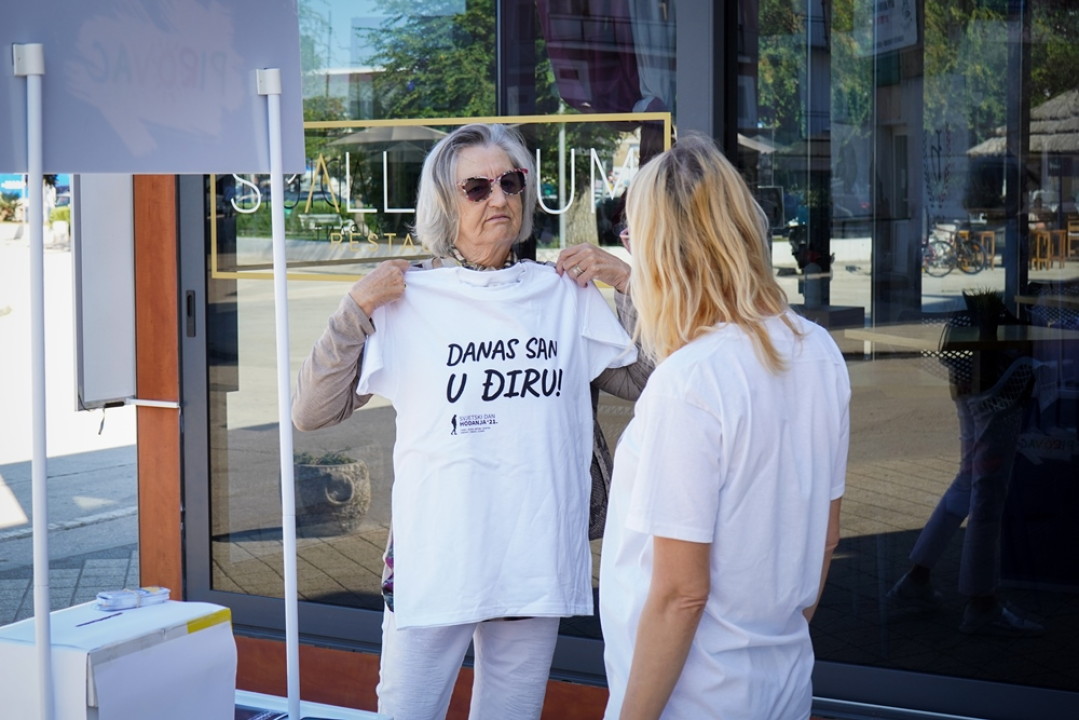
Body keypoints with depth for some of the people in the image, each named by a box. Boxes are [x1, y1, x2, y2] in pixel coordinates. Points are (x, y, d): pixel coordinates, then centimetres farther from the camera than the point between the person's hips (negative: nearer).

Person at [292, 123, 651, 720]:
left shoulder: (567, 293, 6)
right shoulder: (406, 298, -2)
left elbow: (646, 384, 8)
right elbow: (310, 414, -5)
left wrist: (629, 285, 1)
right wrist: (356, 309, -15)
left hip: (536, 559, 3)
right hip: (434, 560, -2)